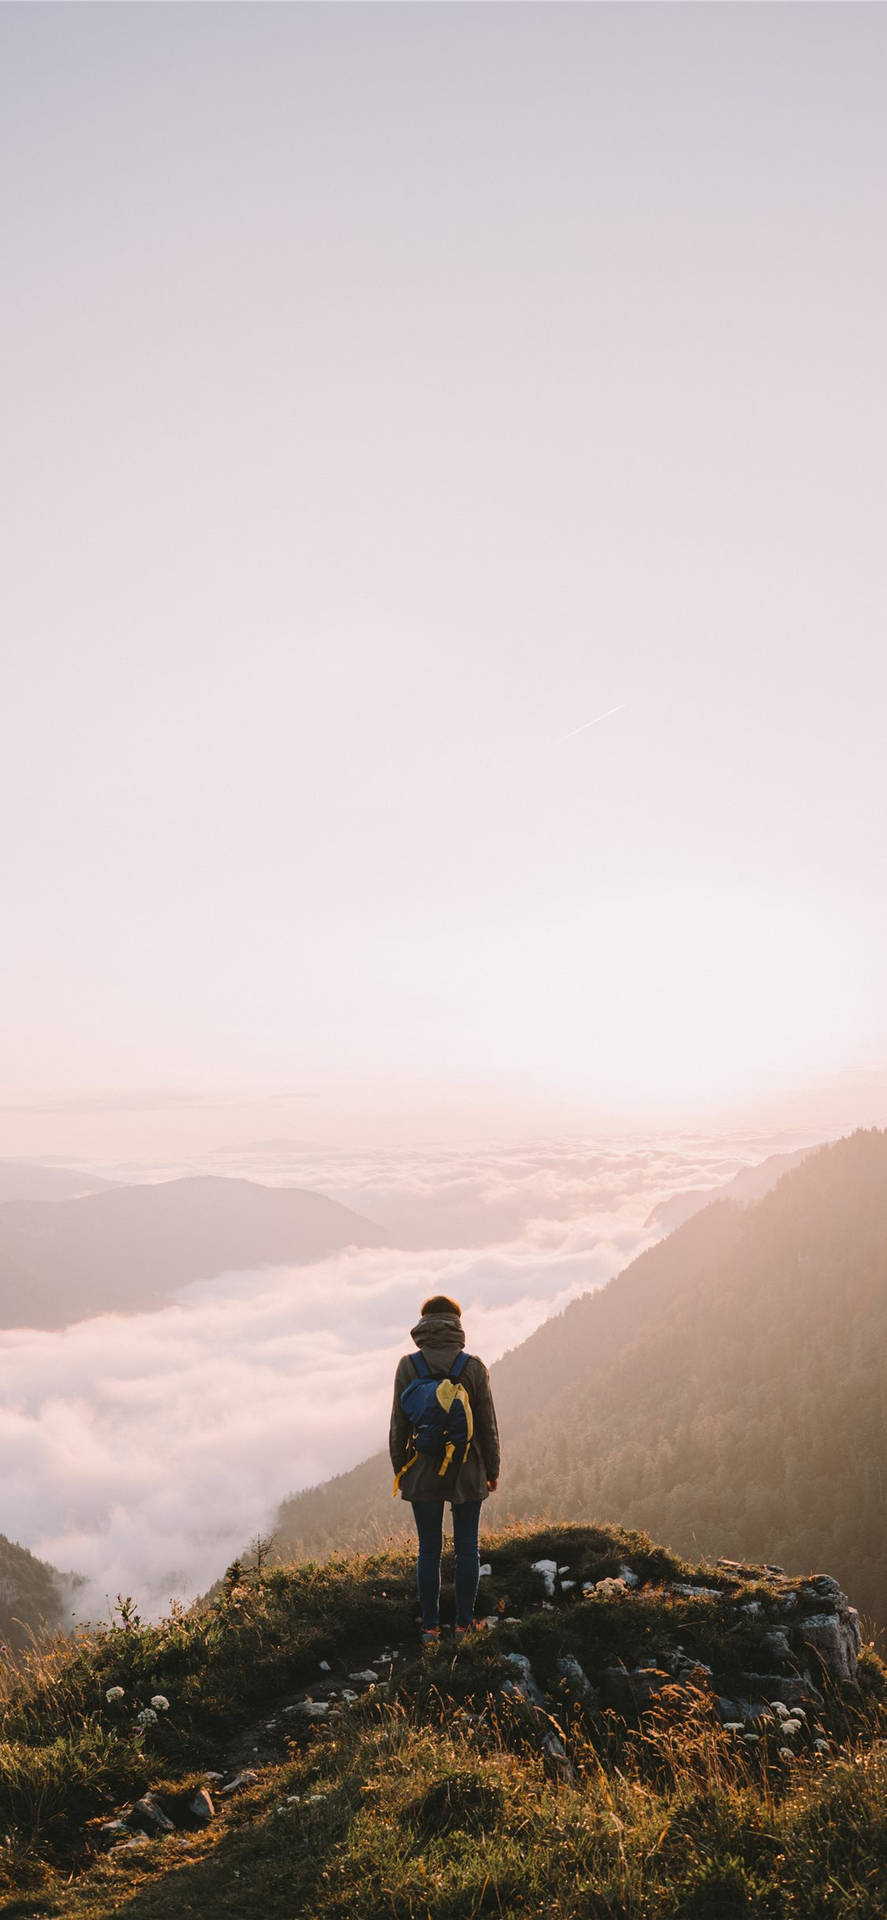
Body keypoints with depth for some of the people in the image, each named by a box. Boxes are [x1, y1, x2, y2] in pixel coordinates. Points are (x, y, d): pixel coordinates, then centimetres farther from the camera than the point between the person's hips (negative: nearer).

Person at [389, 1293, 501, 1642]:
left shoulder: (408, 1366, -6)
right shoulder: (473, 1367, -7)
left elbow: (398, 1424, -2)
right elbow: (487, 1425, -2)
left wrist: (399, 1469, 9)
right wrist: (492, 1470, 9)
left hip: (423, 1472, 0)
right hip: (467, 1471, 0)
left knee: (429, 1550, 8)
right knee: (466, 1547, 10)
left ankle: (430, 1626, 12)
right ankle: (464, 1622, 15)